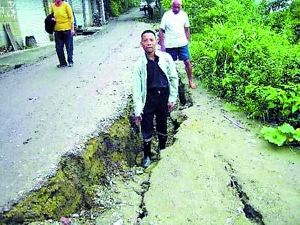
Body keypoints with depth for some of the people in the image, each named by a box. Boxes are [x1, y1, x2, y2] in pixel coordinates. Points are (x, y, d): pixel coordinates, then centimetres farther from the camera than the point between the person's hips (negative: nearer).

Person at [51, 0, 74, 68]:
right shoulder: (52, 6, 5)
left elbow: (71, 17, -6)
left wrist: (72, 28, -9)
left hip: (67, 29, -4)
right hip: (57, 29, 4)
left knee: (69, 46, 5)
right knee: (58, 47, 5)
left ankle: (70, 61, 19)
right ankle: (62, 63, 16)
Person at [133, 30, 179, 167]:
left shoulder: (166, 58, -6)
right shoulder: (140, 64, -9)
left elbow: (173, 78, 2)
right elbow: (137, 88, -8)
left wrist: (172, 98, 0)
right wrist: (137, 111, -10)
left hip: (164, 97, 2)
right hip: (148, 98, -1)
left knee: (162, 126, 18)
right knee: (147, 130, 7)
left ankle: (162, 149, 44)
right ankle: (147, 155, 30)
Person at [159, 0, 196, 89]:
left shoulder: (184, 14, 3)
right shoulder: (166, 15, -4)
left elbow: (187, 29, 10)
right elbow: (161, 30, -4)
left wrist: (187, 41, 5)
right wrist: (162, 45, -7)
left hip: (182, 44, 1)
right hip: (170, 45, -1)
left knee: (187, 62, -2)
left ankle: (190, 81, 11)